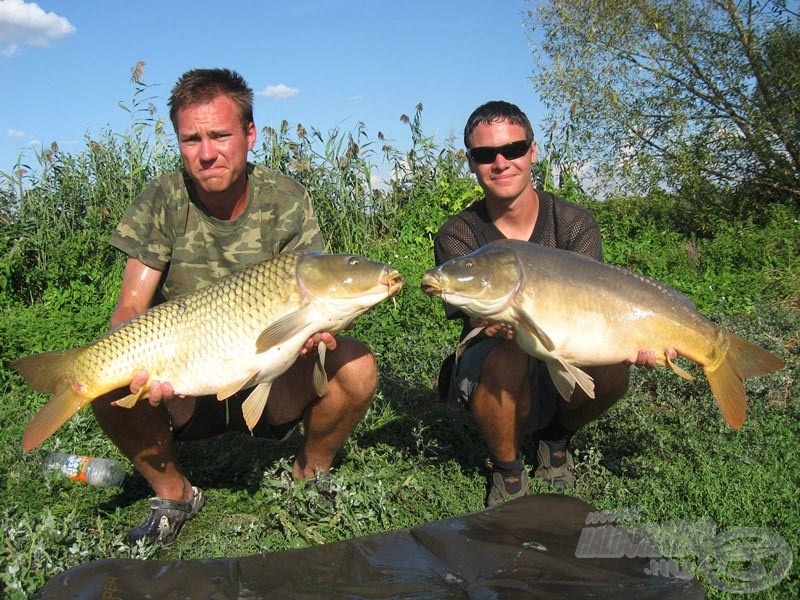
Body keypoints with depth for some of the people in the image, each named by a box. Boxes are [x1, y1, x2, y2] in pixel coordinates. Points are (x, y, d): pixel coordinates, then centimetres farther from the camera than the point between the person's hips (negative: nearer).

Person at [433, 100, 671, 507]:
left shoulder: (575, 224, -7)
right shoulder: (458, 236, -11)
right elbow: (479, 318, -26)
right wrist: (500, 324, -50)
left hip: (560, 377, 2)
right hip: (487, 381, -2)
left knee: (612, 364, -30)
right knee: (506, 358, -36)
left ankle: (556, 437, 5)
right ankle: (507, 471, -6)